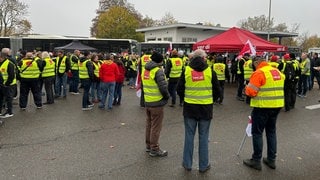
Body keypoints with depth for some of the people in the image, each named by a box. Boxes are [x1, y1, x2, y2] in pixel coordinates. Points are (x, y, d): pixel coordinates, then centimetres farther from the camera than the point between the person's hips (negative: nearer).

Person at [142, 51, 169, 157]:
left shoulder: (145, 70, 8)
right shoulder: (158, 71, -17)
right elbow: (163, 86, -21)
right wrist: (167, 96, -4)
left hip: (147, 101, 8)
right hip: (157, 103, -8)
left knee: (149, 124, 19)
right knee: (156, 127, 2)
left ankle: (148, 145, 32)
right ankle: (154, 149, 11)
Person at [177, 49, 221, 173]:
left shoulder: (186, 70, -4)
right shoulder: (210, 71, -4)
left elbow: (179, 90, -1)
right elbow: (217, 92, 0)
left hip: (189, 107, 1)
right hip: (206, 108, 0)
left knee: (189, 135, 11)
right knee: (203, 137, 9)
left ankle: (187, 164, 21)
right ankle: (203, 165, 19)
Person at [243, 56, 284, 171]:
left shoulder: (259, 73, -15)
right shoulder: (277, 71, 9)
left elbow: (250, 91, -18)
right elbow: (277, 88, 16)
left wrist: (246, 88, 1)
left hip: (262, 107, -8)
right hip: (277, 105, 8)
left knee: (257, 133, 3)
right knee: (271, 132, 17)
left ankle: (256, 161, 11)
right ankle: (271, 159, 25)